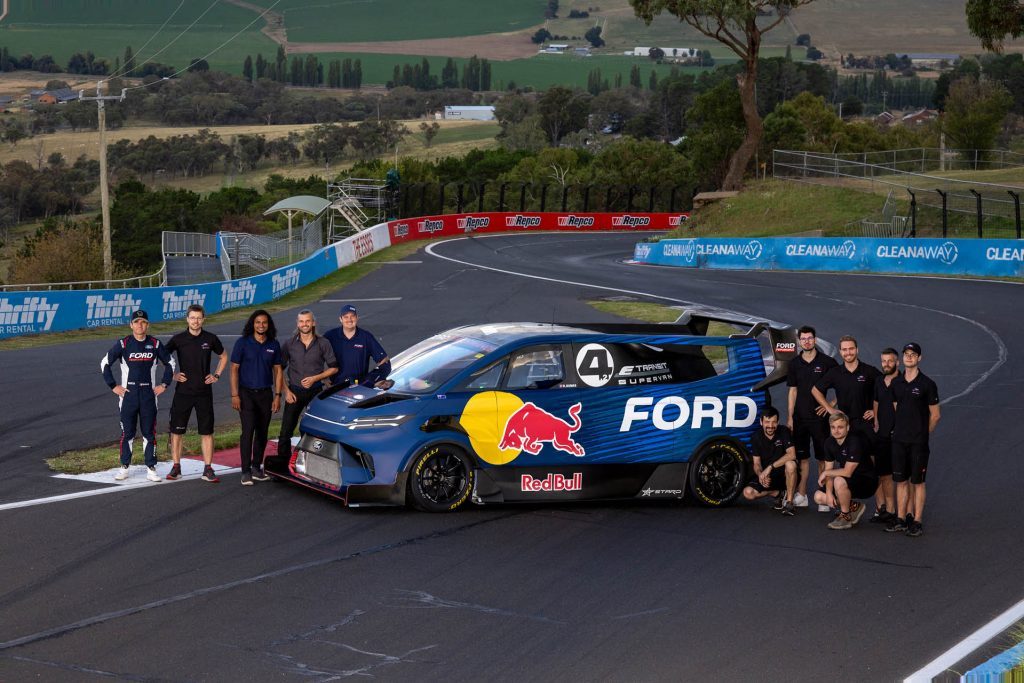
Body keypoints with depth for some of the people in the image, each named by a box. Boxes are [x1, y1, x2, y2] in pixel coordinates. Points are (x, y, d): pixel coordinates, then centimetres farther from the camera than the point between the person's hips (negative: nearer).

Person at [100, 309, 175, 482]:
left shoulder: (155, 344, 3)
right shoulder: (123, 344, -2)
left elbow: (170, 363, 15)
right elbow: (105, 363, 3)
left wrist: (164, 384, 7)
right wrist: (113, 386, -2)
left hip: (149, 395, 1)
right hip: (128, 394, -1)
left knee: (149, 432, 3)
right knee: (127, 432, 3)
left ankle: (151, 468, 6)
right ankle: (124, 467, 11)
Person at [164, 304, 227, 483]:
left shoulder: (210, 339, 1)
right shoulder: (178, 339, -3)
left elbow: (223, 357, 17)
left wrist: (216, 375, 7)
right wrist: (172, 375, -1)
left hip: (204, 392, 0)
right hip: (183, 392, 0)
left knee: (206, 431, 0)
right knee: (176, 430, 2)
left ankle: (208, 469, 5)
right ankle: (176, 467, 12)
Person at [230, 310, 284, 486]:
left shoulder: (273, 345, 6)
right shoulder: (243, 343, -3)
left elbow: (277, 371, 10)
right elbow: (234, 369, -3)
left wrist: (277, 395, 4)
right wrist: (234, 395, -9)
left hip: (265, 393, 4)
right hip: (246, 393, -4)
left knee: (262, 432, 8)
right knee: (248, 430, -12)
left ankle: (257, 468, 20)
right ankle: (246, 472, -11)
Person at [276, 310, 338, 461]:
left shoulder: (323, 344, 0)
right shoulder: (289, 344, 2)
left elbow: (334, 368, 3)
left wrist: (315, 378, -10)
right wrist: (286, 391, -4)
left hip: (315, 392, 0)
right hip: (294, 393, 0)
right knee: (285, 432, -4)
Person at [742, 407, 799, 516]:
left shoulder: (784, 432, -12)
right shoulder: (756, 438, -2)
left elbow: (791, 454, -25)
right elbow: (756, 464, 0)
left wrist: (770, 467, -30)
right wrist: (760, 474, -25)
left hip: (785, 475, -3)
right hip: (768, 478, 3)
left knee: (790, 464, -38)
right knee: (748, 493, -21)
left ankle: (789, 502, -22)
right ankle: (778, 493, 3)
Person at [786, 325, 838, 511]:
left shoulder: (827, 362, -3)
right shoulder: (795, 364, 9)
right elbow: (793, 391, 11)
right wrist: (790, 416, 6)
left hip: (819, 417, -4)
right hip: (800, 418, 4)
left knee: (823, 458, -2)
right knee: (802, 457, 9)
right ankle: (801, 496, 15)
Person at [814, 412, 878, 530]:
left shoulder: (855, 442, -26)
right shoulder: (829, 442, -2)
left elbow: (847, 472, -29)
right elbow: (829, 470, 0)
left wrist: (825, 473, -16)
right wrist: (829, 493, -12)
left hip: (867, 482, -8)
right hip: (848, 481, 8)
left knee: (839, 481, -36)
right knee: (819, 497, -1)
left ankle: (846, 516, -14)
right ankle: (854, 507, 14)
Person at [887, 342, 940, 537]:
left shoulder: (927, 384, -6)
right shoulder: (896, 383, 8)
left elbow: (935, 415, -1)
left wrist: (922, 434, 4)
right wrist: (900, 429, 10)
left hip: (918, 442, -5)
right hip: (899, 440, 5)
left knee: (918, 481, 0)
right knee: (901, 480, 9)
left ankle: (917, 521, 4)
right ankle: (901, 519, 16)